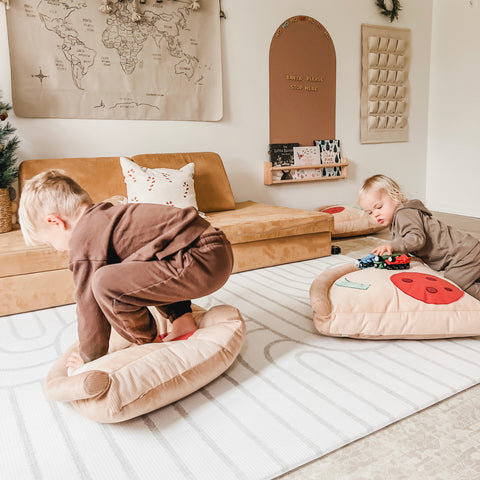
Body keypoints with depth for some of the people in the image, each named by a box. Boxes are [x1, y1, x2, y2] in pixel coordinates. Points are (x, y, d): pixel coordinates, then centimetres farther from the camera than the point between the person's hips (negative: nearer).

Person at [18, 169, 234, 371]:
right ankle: (182, 318, 22)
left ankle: (150, 345, 4)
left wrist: (89, 357, 14)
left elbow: (89, 303, -2)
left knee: (105, 282, -18)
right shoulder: (107, 216, 22)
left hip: (203, 263, -11)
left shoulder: (83, 239, -7)